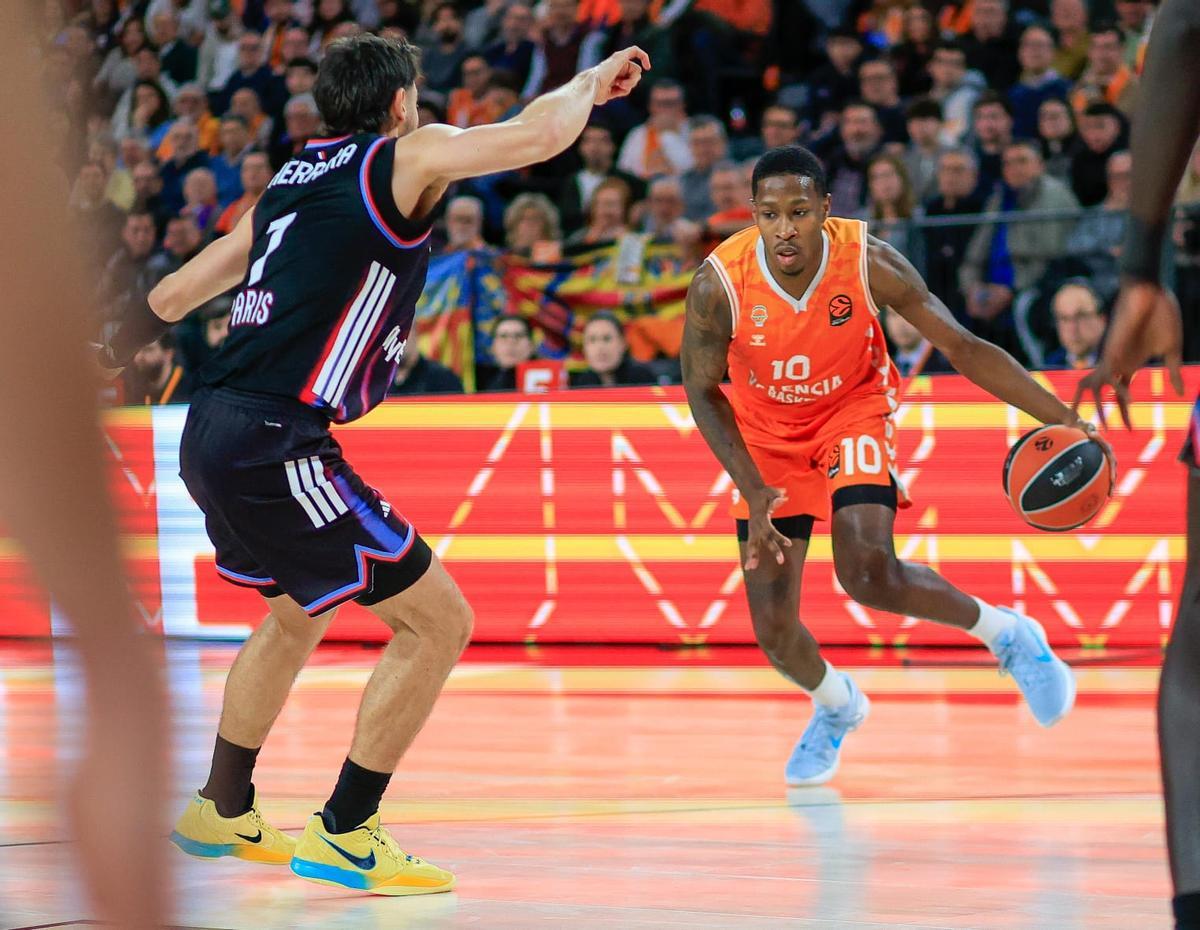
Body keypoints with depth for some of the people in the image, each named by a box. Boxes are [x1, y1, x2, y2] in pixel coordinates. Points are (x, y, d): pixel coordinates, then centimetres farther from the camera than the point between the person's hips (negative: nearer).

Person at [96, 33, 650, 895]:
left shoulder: (292, 181, 20)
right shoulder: (403, 158, -3)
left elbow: (181, 291, 29)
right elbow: (541, 133, -13)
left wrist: (112, 352, 44)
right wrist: (591, 82, 8)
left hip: (213, 435, 9)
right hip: (276, 444, -9)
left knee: (297, 614, 32)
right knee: (438, 622, -2)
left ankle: (223, 813, 42)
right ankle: (343, 836, 0)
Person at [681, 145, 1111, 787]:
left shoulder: (869, 264, -27)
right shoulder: (718, 287, -27)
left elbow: (963, 349, -20)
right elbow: (702, 392, -10)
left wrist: (1061, 419, -28)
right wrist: (751, 489, -20)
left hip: (852, 409, -2)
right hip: (767, 433, 2)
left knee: (869, 575, -26)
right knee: (772, 629, 0)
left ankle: (1007, 634, 1)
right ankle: (836, 706, 35)